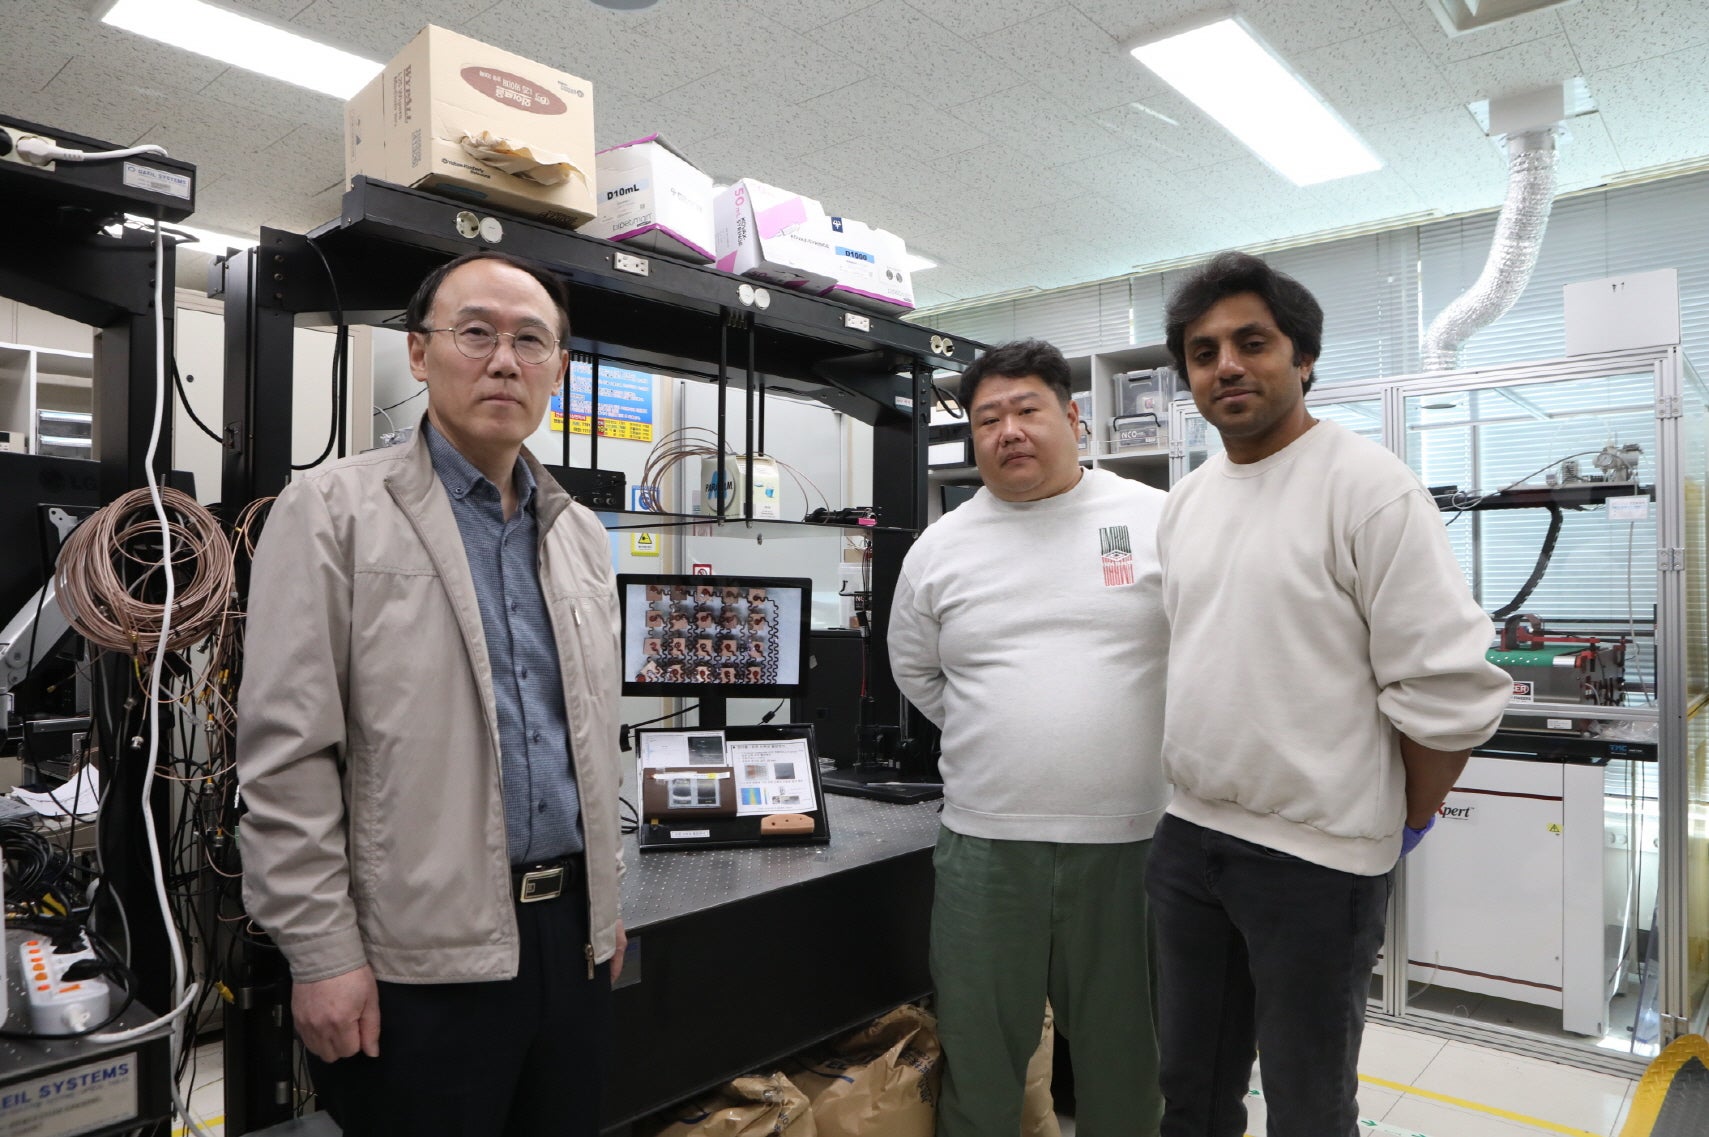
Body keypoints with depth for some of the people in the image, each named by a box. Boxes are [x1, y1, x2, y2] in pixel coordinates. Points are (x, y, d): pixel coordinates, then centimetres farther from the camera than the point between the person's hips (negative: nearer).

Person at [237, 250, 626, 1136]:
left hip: (571, 932, 6)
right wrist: (321, 955, -12)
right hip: (421, 957, -5)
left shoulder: (581, 535, 10)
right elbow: (287, 756, -10)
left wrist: (606, 900, 14)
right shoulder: (334, 513, -7)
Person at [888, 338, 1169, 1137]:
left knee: (1124, 1060, 17)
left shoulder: (1156, 520, -2)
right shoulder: (939, 548, 4)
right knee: (977, 1063, 14)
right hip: (985, 842, 2)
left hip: (1132, 839, -1)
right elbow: (914, 670, 17)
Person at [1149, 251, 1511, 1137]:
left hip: (1317, 857, -6)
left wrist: (1404, 821, -5)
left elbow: (1451, 687, -16)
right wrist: (1200, 786, 14)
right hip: (1186, 838, 6)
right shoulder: (1185, 501, 7)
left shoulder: (1367, 486, -14)